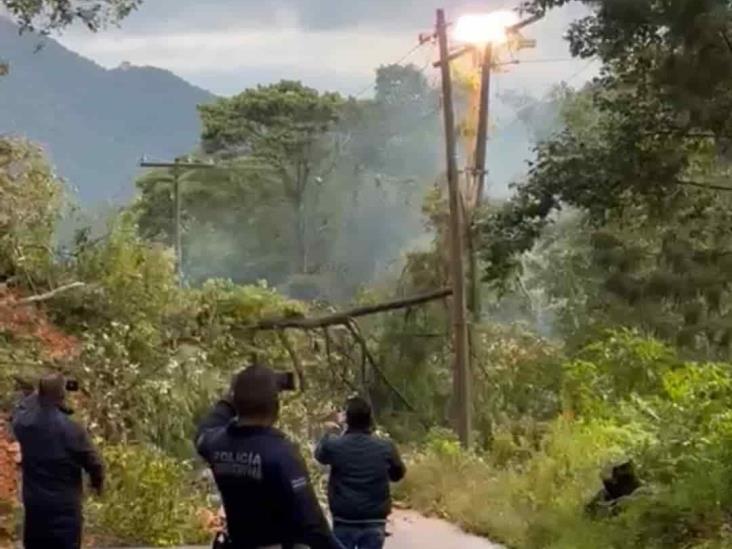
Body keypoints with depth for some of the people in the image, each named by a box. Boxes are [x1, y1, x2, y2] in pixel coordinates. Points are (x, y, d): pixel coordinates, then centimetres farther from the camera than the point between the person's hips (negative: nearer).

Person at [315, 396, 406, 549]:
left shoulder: (334, 446, -10)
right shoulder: (385, 448, -6)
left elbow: (320, 454, 16)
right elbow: (398, 474, 13)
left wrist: (329, 434, 31)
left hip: (344, 521, 0)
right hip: (374, 522, 1)